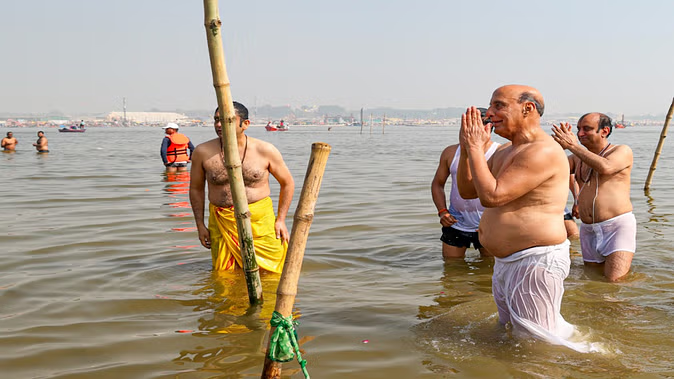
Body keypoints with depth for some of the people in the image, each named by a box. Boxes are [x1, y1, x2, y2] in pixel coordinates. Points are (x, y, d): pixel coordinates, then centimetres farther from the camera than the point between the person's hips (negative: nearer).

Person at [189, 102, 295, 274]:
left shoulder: (265, 150, -5)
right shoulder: (203, 152, -3)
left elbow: (287, 183, 7)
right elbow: (196, 188, 11)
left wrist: (280, 220, 2)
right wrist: (200, 225, 7)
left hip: (260, 221, -1)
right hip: (221, 224, 1)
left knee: (270, 273, 2)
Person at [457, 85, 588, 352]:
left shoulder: (543, 152, -20)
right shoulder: (505, 153, 14)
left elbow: (492, 196, -27)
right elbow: (467, 191, 15)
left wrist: (476, 147, -17)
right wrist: (466, 148, 2)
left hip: (536, 262, -11)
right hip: (505, 262, 11)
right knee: (508, 333, 23)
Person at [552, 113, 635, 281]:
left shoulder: (622, 151, -2)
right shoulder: (578, 157, 15)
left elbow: (605, 167, -23)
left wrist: (572, 145, -20)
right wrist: (558, 146, -12)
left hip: (618, 225, -6)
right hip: (588, 230, 6)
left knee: (615, 281, -16)